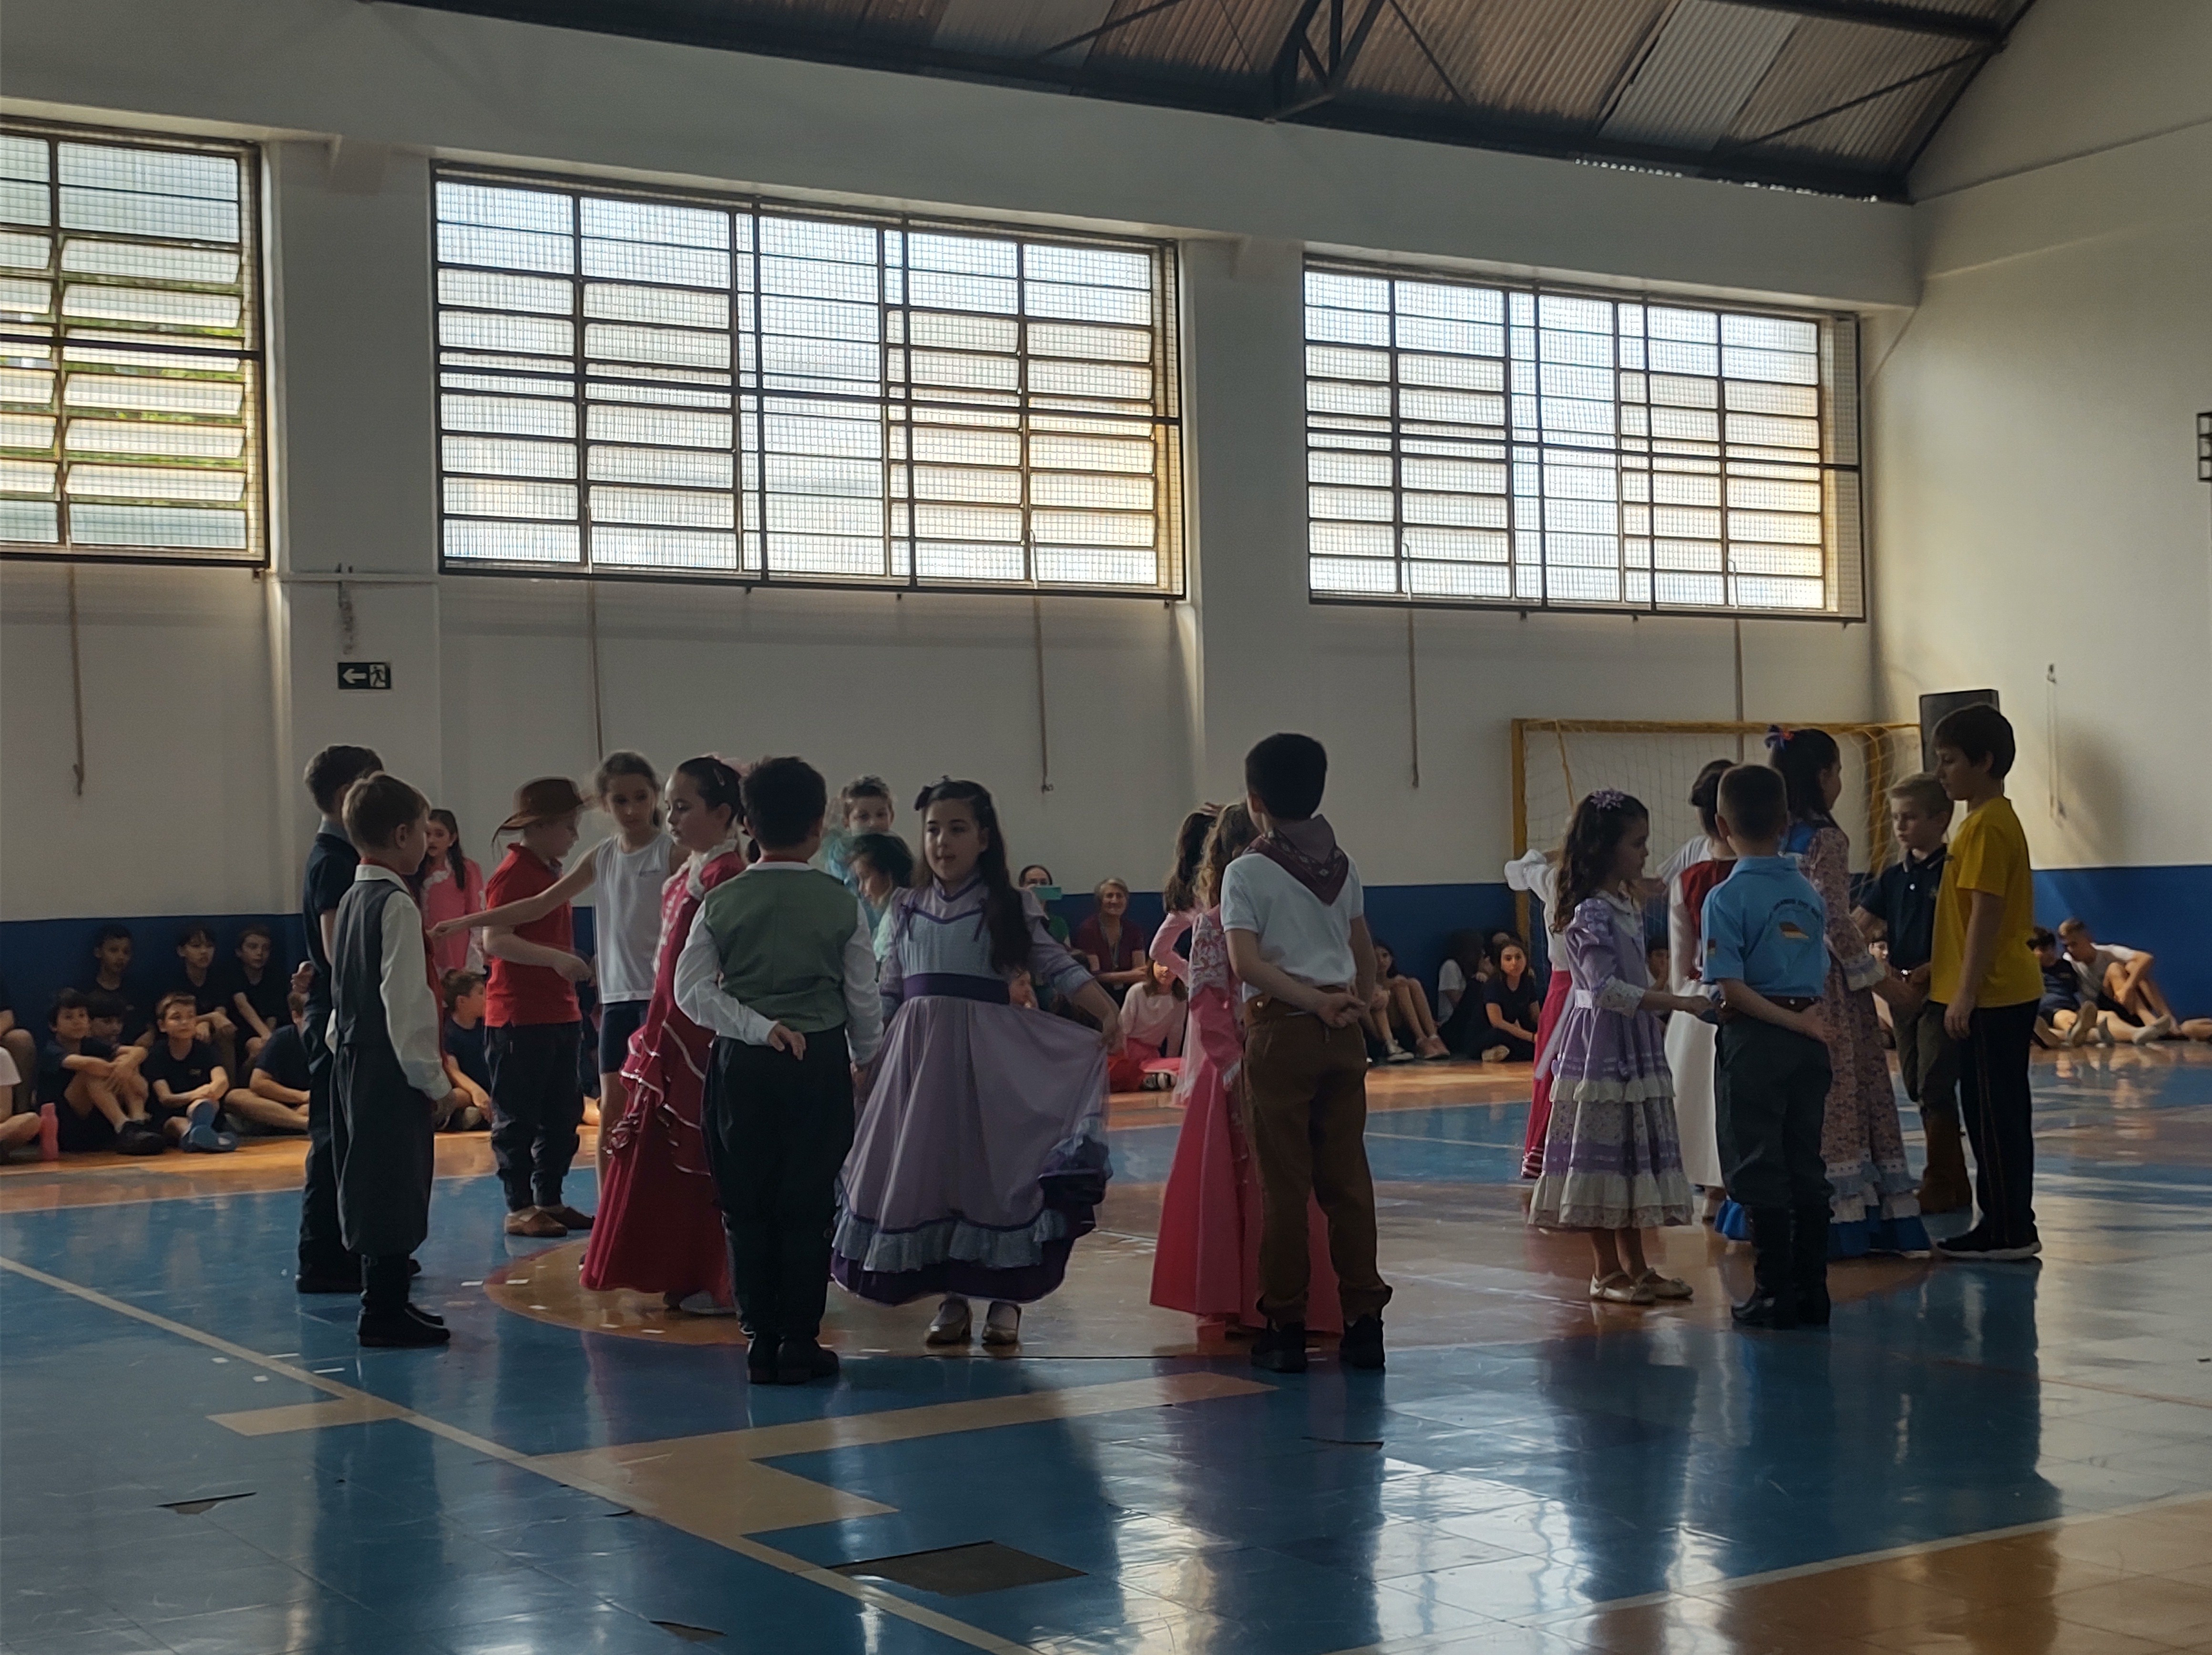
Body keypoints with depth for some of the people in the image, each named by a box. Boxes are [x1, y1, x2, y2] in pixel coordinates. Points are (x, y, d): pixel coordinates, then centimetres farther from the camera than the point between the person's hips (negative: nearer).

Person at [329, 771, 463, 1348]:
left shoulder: (353, 899, 12)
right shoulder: (397, 905, -16)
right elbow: (405, 1002, -19)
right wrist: (435, 1082, -15)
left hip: (354, 1058, 10)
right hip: (392, 1067, -10)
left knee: (374, 1184, 15)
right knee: (394, 1186, -4)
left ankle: (385, 1302, 23)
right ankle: (386, 1313, 0)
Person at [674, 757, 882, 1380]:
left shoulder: (721, 901, 0)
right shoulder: (841, 903, -4)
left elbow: (692, 989, -4)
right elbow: (864, 998, 1)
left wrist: (757, 1028, -5)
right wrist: (868, 1058, 17)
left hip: (741, 1065, 1)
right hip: (821, 1063, -1)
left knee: (747, 1206, 8)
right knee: (807, 1206, 4)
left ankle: (760, 1339, 10)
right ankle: (799, 1341, 5)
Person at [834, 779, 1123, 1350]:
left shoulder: (1012, 907, 0)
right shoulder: (907, 908, 10)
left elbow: (1057, 966, -7)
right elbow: (887, 991, 14)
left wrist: (1107, 1012, -21)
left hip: (989, 1049, -3)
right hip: (917, 1048, 3)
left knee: (992, 1162, -2)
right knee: (927, 1166, 3)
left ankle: (1004, 1297, 10)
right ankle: (950, 1297, 14)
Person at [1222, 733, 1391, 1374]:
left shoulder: (1248, 873, -7)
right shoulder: (1342, 865, 10)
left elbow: (1246, 965, -15)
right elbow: (1366, 954, 11)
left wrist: (1316, 1002, -11)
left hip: (1282, 1030, -5)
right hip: (1343, 1034, 5)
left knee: (1284, 1182, 0)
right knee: (1348, 1178, 6)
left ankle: (1285, 1325, 4)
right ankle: (1363, 1318, 6)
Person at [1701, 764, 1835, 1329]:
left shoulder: (1726, 897, -11)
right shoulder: (1810, 893, 7)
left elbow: (1730, 988, -17)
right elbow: (1824, 975, 9)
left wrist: (1793, 1022, -11)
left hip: (1755, 1041, -6)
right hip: (1809, 1042, 6)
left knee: (1760, 1171, 1)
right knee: (1807, 1167, 11)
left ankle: (1775, 1293, 3)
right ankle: (1812, 1290, 15)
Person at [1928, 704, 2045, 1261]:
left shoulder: (1987, 826, -15)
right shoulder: (1990, 820, 16)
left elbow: (1986, 913, -20)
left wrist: (1965, 994, -21)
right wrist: (1936, 968, 23)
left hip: (1991, 997, -10)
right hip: (2006, 993, 10)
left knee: (1992, 1112, -5)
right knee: (2000, 1112, 13)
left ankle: (2007, 1230, 0)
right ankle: (2009, 1225, 19)